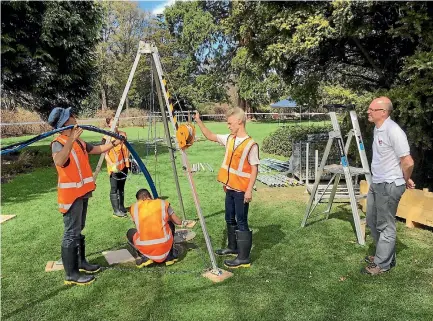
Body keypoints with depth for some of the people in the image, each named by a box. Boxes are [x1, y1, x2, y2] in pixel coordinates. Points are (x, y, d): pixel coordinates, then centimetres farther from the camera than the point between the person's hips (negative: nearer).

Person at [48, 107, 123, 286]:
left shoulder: (78, 142, 9)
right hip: (71, 195, -9)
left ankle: (81, 262, 33)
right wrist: (71, 140, -46)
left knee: (79, 230, 19)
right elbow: (59, 162, -40)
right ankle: (71, 274, 6)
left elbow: (97, 149, 22)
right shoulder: (59, 143, -18)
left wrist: (115, 143, 16)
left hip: (82, 192, 9)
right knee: (71, 233, -3)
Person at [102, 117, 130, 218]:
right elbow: (105, 154, -13)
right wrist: (112, 165, -21)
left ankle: (121, 207, 25)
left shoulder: (123, 134, 8)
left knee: (121, 187, 15)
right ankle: (116, 210, 4)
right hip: (114, 167, -6)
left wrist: (128, 160, 11)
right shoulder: (107, 138, -10)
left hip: (123, 165, 6)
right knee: (114, 188, -1)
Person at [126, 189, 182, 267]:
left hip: (145, 248, 0)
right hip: (165, 246, 1)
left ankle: (144, 257, 11)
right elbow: (178, 222, 14)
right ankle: (170, 255, 23)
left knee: (130, 233, 31)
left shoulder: (134, 207, 10)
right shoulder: (162, 203, 9)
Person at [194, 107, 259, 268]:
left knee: (241, 222, -2)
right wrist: (199, 122, 10)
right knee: (230, 219, 20)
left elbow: (254, 169, -15)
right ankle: (232, 247, 38)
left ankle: (244, 258, 8)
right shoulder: (229, 139, 6)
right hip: (230, 188, 8)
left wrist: (249, 190, -18)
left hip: (241, 190, -8)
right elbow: (211, 136, 17)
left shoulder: (251, 144, -16)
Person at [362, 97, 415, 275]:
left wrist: (405, 181, -4)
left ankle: (383, 264, 17)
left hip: (389, 186, -10)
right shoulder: (377, 129, 8)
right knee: (372, 221, 19)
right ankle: (383, 254, 36)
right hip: (376, 184, 10)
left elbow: (408, 162, -21)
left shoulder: (393, 131, -22)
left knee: (385, 226, 2)